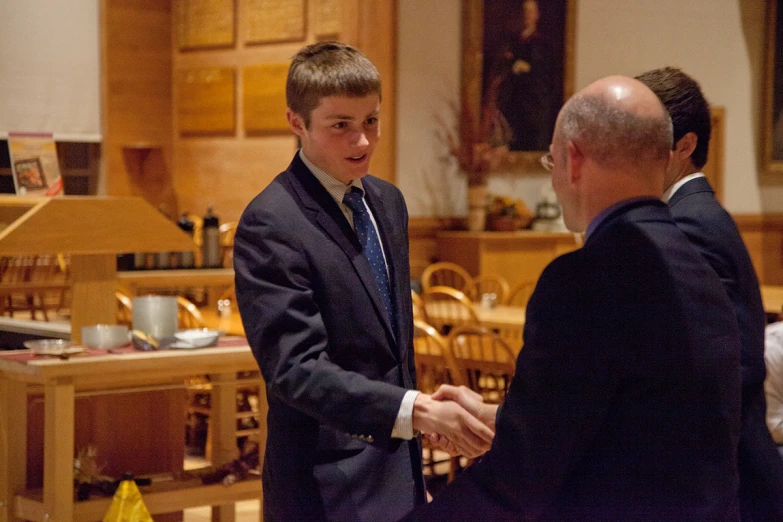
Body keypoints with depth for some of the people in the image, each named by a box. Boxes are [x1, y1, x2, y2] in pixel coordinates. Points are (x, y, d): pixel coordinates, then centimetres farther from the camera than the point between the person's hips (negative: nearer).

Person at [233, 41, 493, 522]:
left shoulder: (388, 201, 9)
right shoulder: (270, 225, -16)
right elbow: (298, 369, -22)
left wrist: (414, 476, 17)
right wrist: (419, 410, -32)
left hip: (399, 471, 7)